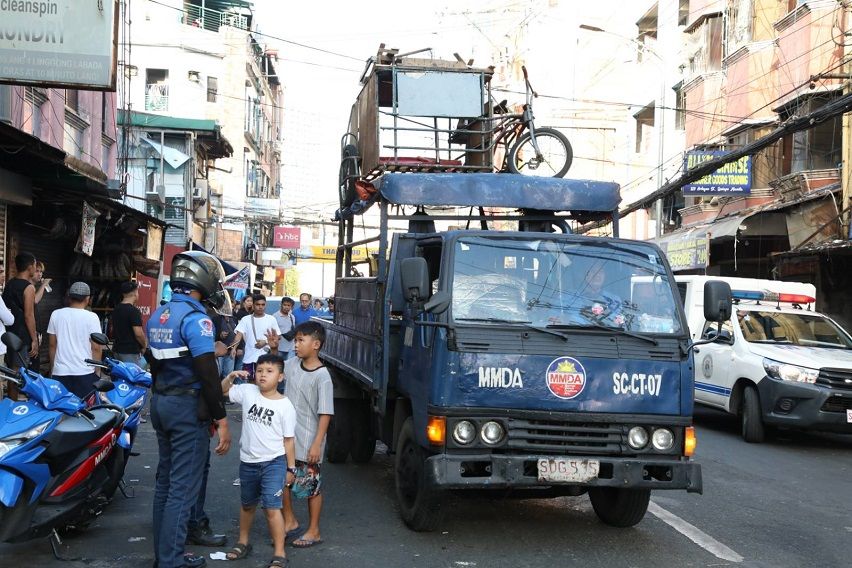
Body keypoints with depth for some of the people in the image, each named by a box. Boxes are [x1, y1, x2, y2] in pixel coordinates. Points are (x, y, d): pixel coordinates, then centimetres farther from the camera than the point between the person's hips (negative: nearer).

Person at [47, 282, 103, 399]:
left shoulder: (56, 315, 5)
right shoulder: (91, 317, -5)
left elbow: (52, 344, 10)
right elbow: (96, 347, -6)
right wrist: (97, 371, 4)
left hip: (60, 372, 3)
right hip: (84, 372, -3)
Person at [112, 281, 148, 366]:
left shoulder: (116, 310, 10)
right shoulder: (134, 311, -16)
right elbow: (138, 334, -20)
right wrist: (144, 346, -4)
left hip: (117, 350, 9)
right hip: (131, 352, -9)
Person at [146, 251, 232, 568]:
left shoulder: (157, 315, 10)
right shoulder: (195, 319, -17)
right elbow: (207, 373, -21)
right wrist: (221, 419, -18)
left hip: (160, 403, 9)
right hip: (188, 406, -9)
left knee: (165, 480, 16)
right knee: (183, 487, -3)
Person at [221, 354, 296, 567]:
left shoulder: (285, 406, -10)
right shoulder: (247, 392, -3)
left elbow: (288, 439, -5)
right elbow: (223, 390, 9)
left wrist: (291, 468, -3)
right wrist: (231, 377, -11)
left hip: (274, 462, -4)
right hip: (248, 461, 5)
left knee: (271, 507, -12)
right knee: (247, 505, 22)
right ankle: (243, 542, 41)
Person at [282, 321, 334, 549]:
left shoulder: (322, 377, -18)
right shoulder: (292, 364, 1)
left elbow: (325, 413, -18)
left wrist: (317, 444, -21)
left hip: (308, 444, -7)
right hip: (286, 438, 7)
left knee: (311, 486, 6)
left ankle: (313, 532, 19)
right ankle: (290, 521, 32)